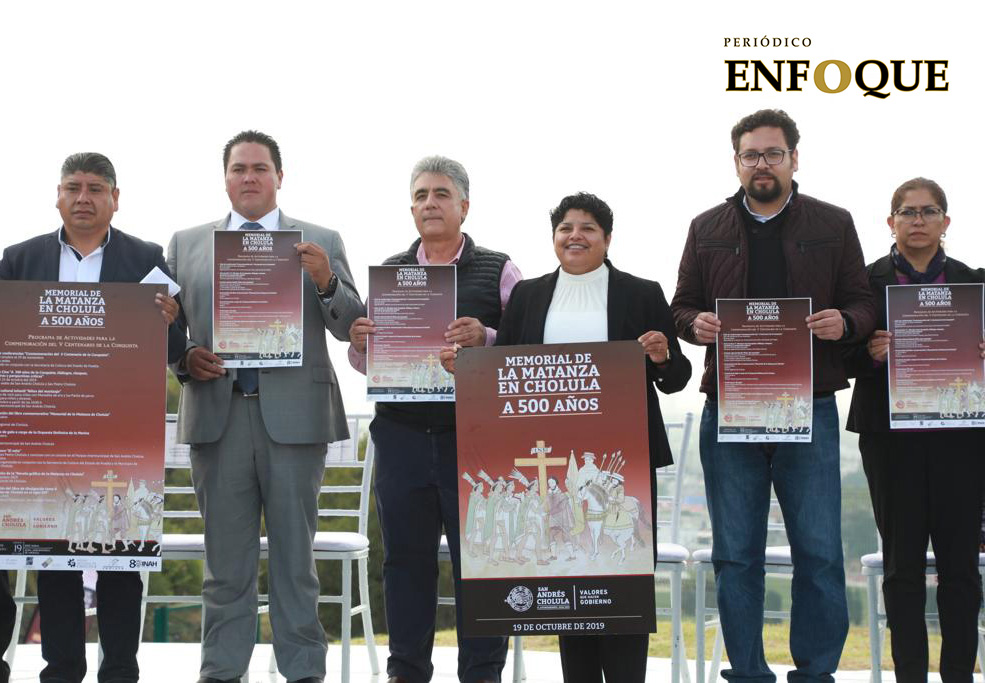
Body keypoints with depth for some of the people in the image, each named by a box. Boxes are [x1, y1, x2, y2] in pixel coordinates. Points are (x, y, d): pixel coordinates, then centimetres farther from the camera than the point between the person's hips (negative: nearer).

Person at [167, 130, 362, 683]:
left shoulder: (321, 243, 7)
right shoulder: (186, 244, 13)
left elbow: (353, 329, 2)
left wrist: (326, 282, -16)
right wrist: (185, 358, -8)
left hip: (295, 415, -1)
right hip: (217, 414, 2)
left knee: (296, 556, 4)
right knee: (227, 559, 8)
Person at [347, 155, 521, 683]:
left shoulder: (498, 272, 5)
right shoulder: (389, 272, 14)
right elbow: (367, 363, 15)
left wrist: (483, 339, -20)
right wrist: (359, 342, -7)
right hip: (401, 435, 3)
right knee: (406, 556, 8)